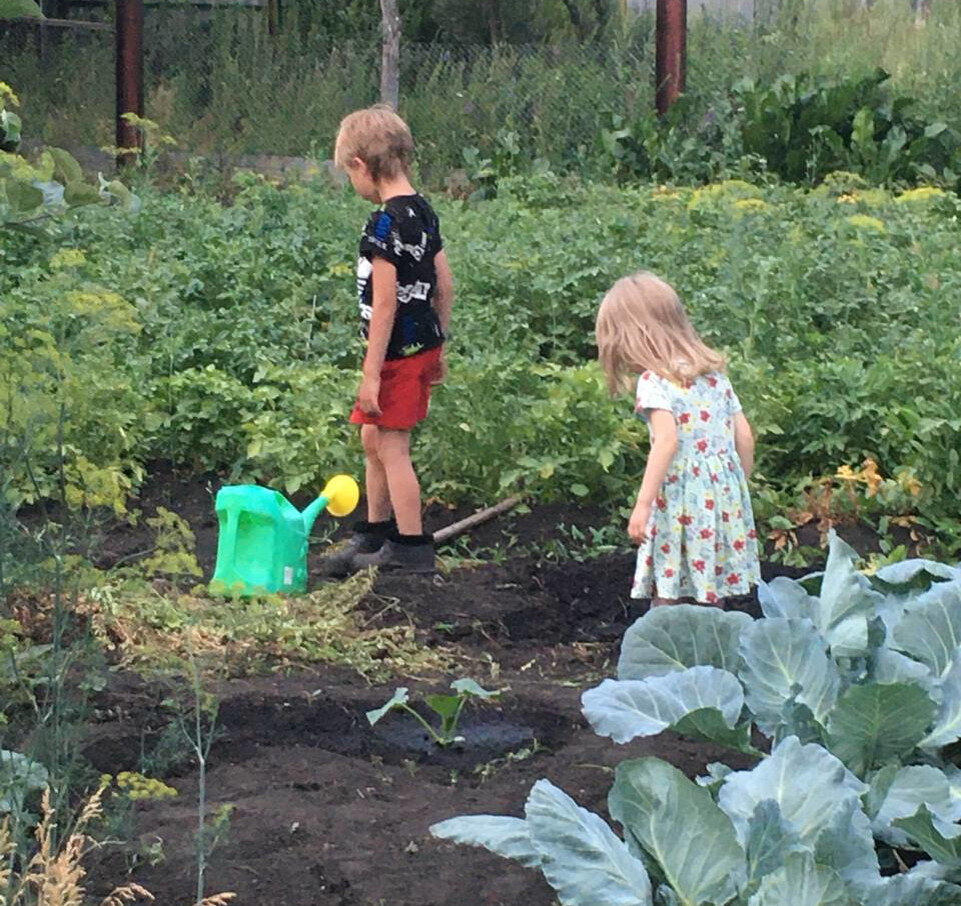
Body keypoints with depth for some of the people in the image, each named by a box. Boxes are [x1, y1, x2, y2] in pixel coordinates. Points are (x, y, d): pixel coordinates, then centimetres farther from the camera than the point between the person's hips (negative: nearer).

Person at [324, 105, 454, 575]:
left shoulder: (385, 223, -19)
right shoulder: (423, 211, 7)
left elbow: (385, 302, -21)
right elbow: (444, 284, 12)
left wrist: (372, 372, -18)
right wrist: (438, 349, 21)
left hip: (398, 349, -9)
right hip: (424, 343, 9)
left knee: (392, 447, 0)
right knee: (372, 439, 21)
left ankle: (411, 547, 6)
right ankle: (376, 531, 33)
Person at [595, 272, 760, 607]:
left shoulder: (654, 380, -9)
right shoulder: (714, 372, 13)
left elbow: (667, 440, -21)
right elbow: (744, 435, 13)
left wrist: (643, 503, -22)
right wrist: (740, 489, 24)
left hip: (681, 500, -7)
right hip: (724, 497, 7)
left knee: (667, 598, -1)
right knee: (712, 604, 13)